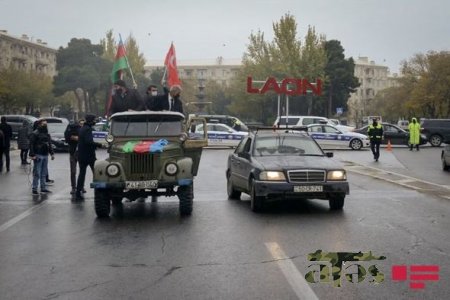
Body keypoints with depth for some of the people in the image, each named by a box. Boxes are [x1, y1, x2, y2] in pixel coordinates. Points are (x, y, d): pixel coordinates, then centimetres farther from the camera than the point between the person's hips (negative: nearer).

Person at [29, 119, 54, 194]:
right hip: (38, 155, -7)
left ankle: (43, 188, 17)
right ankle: (34, 189, -2)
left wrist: (52, 153, 12)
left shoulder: (47, 134, 15)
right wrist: (32, 155, -19)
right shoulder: (35, 134, -8)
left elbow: (49, 144, 20)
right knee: (37, 173, -6)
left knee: (44, 173, 11)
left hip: (45, 155, 7)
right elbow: (31, 145, -13)